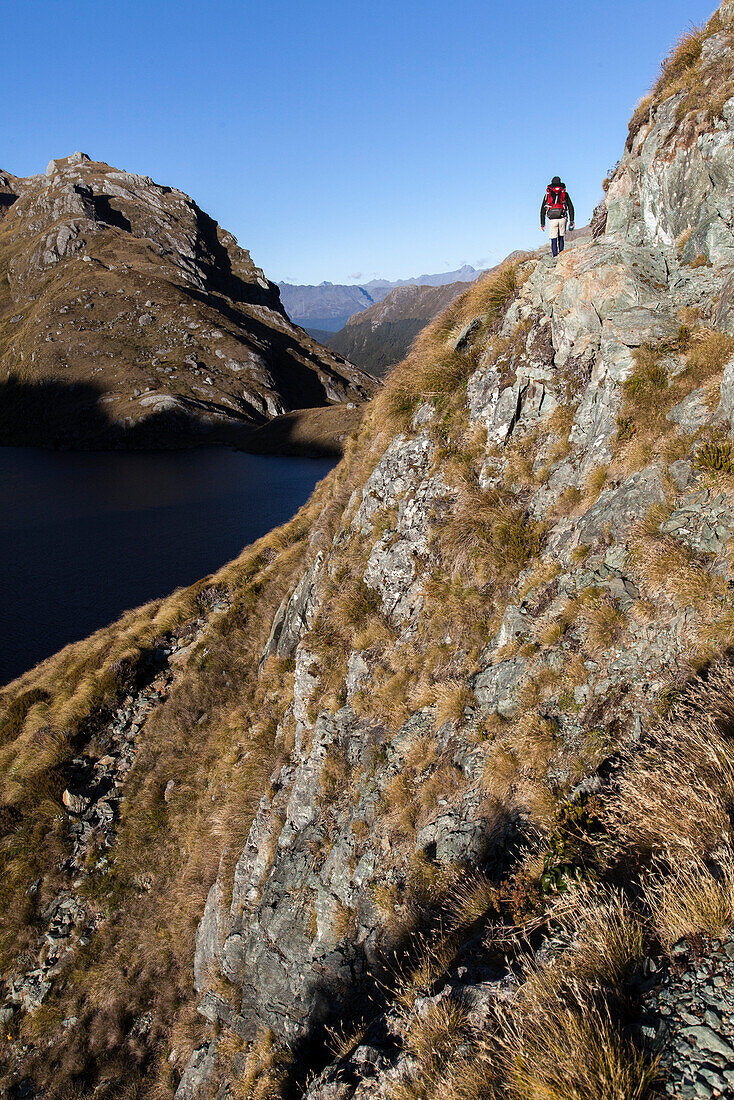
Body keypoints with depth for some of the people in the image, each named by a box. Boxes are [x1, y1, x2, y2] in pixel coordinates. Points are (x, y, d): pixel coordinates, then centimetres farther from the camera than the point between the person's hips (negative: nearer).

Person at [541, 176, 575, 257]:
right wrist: (571, 221, 11)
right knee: (561, 237, 15)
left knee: (553, 239, 2)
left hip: (552, 219, 0)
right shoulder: (565, 193, 14)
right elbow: (571, 207, 9)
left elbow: (542, 210, 12)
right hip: (562, 218, 1)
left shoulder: (548, 194, 15)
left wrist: (542, 223, 14)